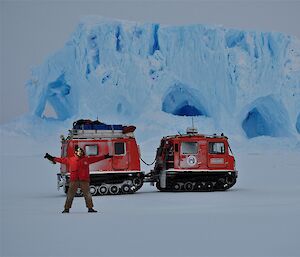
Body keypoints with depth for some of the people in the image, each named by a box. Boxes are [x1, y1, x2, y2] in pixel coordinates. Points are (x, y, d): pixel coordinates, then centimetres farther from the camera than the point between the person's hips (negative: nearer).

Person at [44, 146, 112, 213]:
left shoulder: (87, 159, 8)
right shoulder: (70, 160, 8)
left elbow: (96, 158, 10)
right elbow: (62, 160, 16)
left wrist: (105, 157, 7)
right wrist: (53, 158, 18)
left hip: (84, 180, 0)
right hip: (74, 180, 0)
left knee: (87, 194, 2)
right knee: (70, 194, 0)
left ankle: (90, 208, 9)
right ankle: (67, 208, 6)